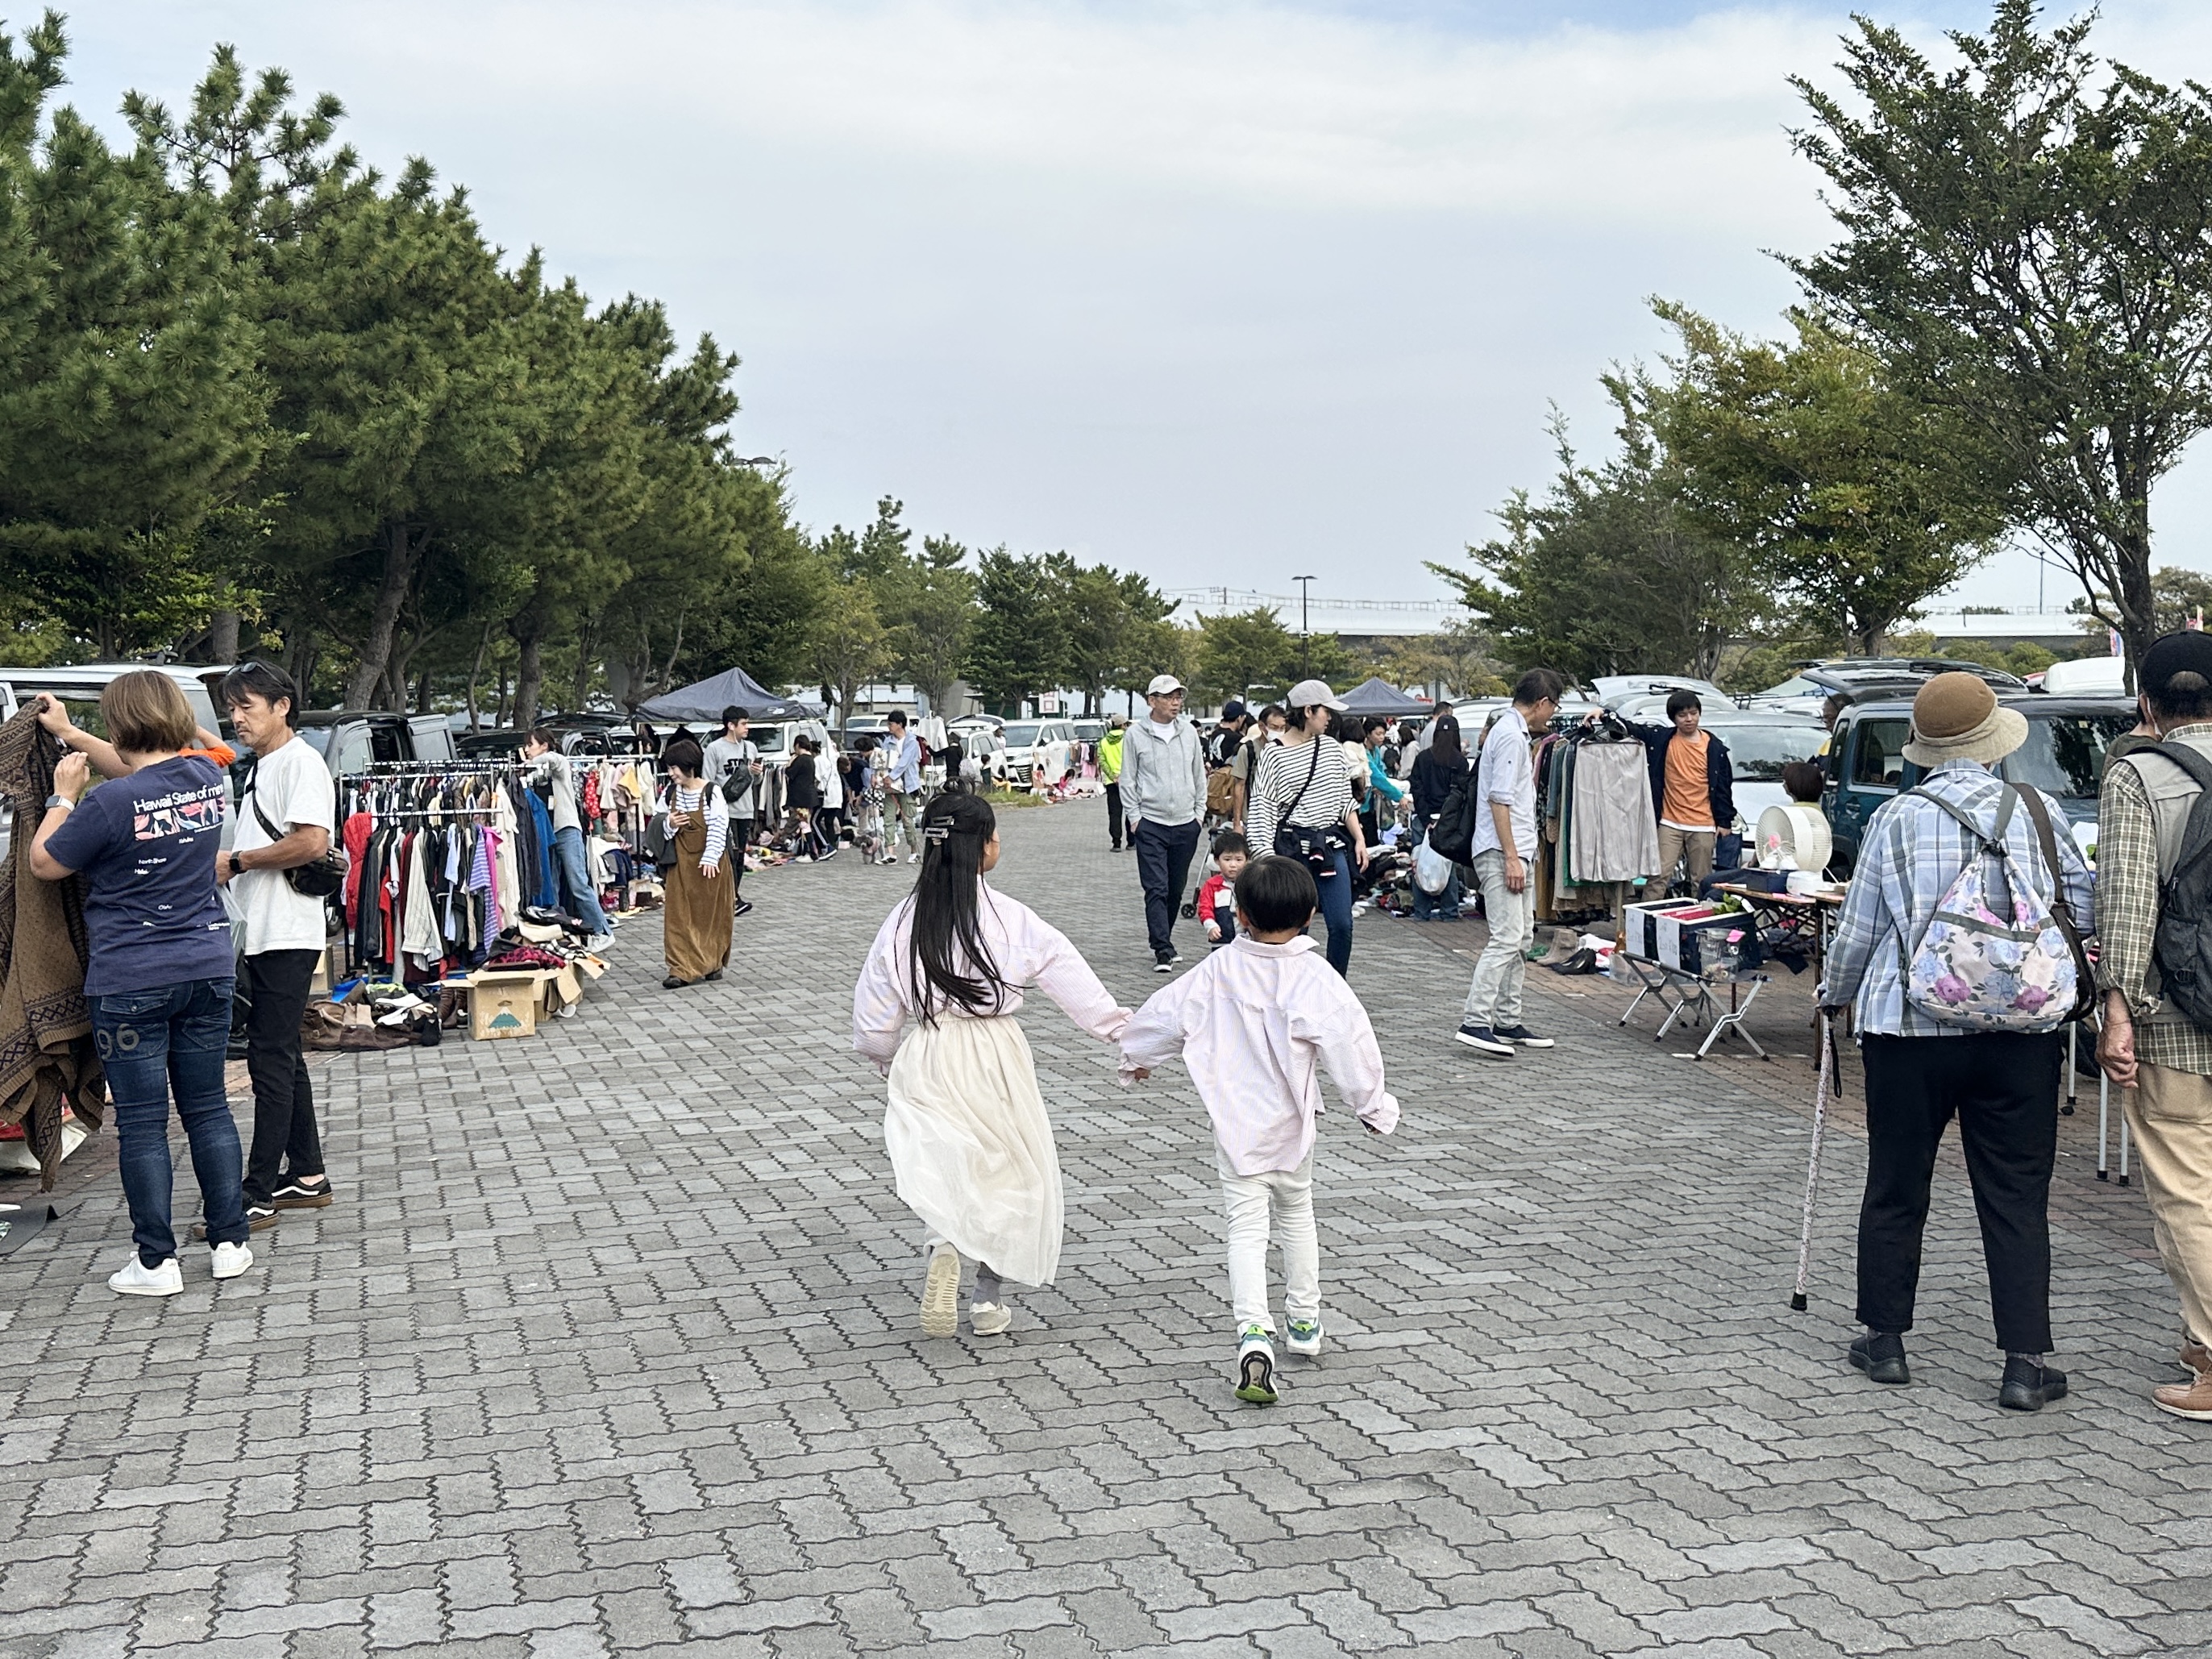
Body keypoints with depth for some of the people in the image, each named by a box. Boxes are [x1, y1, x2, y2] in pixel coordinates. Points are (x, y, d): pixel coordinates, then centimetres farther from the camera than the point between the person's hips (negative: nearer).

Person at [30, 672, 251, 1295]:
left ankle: (155, 1262, 9)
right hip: (208, 969, 6)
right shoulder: (207, 777, 1)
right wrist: (68, 734, 32)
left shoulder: (111, 803, -18)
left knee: (142, 1122, 3)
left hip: (131, 982, -6)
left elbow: (44, 864, -4)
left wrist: (64, 795, 9)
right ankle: (230, 1243, 18)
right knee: (208, 1108, 13)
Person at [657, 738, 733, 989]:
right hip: (681, 863, 4)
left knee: (711, 913, 7)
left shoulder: (712, 793, -12)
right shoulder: (671, 792, 3)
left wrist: (710, 858, -19)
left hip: (709, 863, -4)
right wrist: (670, 824, -8)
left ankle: (712, 963, 22)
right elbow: (661, 820, 14)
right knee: (679, 915, 0)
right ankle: (682, 969, 0)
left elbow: (719, 827, -13)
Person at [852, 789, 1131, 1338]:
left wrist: (888, 1059, 22)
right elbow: (1077, 984, -4)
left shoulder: (903, 922, -6)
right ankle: (989, 1298, 19)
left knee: (942, 1170, 12)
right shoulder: (1013, 921, -12)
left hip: (927, 1064, 1)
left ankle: (944, 1246, -19)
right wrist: (1126, 1033, 9)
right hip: (996, 1060, -1)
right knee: (1006, 1172, 16)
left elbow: (873, 1021, 1)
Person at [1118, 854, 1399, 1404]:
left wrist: (1137, 1059, 23)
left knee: (1247, 1229, -1)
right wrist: (1374, 1105, -2)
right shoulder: (1316, 980, -14)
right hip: (1292, 1128, 1)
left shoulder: (1217, 971, -8)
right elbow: (1349, 1043, -16)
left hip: (1235, 1127, -1)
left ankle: (1254, 1332, -20)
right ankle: (1304, 1320, 33)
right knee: (1296, 1215, 23)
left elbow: (1161, 1017, 3)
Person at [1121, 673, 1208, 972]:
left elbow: (1199, 775, 16)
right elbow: (1128, 780, 2)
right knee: (1156, 890, -10)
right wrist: (1134, 817, -3)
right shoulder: (1136, 735, -1)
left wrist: (1199, 811, 11)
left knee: (1176, 889, 10)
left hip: (1186, 825, 4)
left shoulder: (1188, 732, 8)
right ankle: (1163, 951, -12)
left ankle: (1162, 941, 24)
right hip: (1150, 824, -4)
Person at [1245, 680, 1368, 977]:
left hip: (1331, 846, 5)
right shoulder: (1274, 755, -6)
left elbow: (1346, 800, 18)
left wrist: (1359, 840, 12)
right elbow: (1261, 810, -8)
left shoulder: (1331, 747, 10)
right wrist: (1266, 859, -14)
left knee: (1342, 925, 0)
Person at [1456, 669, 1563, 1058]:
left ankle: (1507, 1022, 18)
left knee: (1521, 939, 13)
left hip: (1516, 851, 11)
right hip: (1501, 851, -11)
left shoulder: (1512, 730, 18)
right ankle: (1475, 1022, -17)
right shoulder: (1511, 736, -14)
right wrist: (1511, 858, -22)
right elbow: (1499, 800, -20)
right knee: (1507, 938, -15)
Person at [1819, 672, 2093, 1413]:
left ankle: (1884, 1338, 21)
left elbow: (1858, 929, 4)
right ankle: (2025, 1361, 5)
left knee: (1896, 1188, 12)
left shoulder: (1896, 818, -2)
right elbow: (2086, 906, 10)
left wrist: (1835, 994, 21)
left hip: (1911, 1029, -1)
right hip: (2021, 1034, 1)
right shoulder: (2038, 811, 1)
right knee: (2016, 1196, 6)